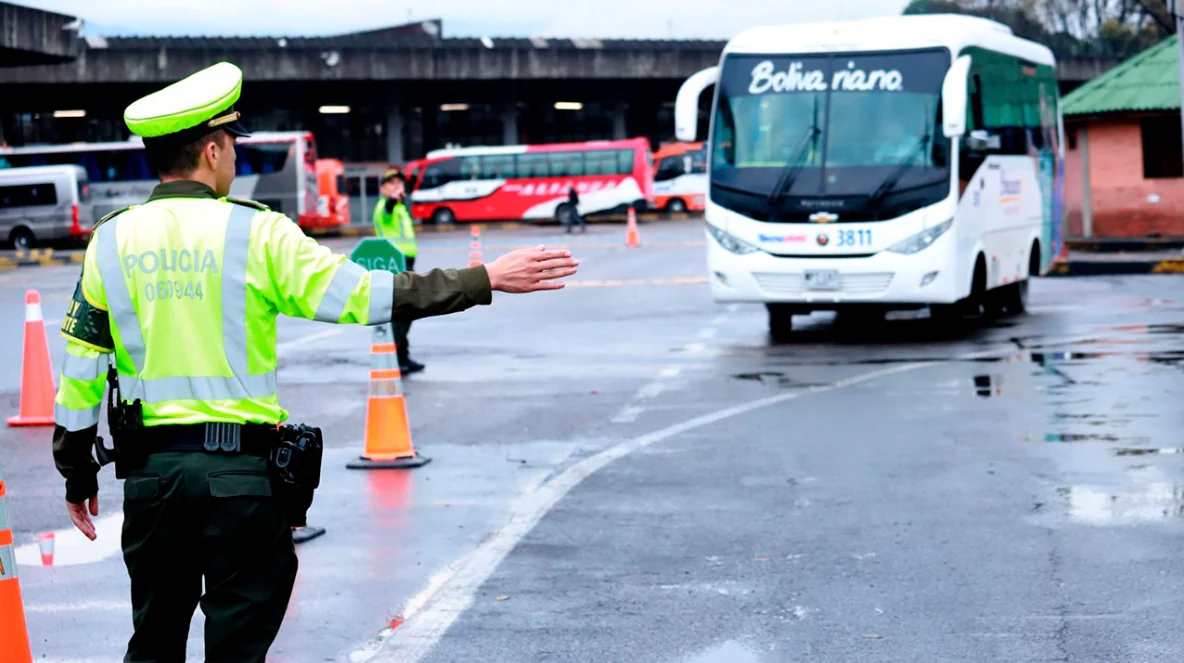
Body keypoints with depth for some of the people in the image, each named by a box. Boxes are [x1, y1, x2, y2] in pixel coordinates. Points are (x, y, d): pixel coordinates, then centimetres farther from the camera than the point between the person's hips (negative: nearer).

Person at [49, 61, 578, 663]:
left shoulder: (110, 240, 3)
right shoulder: (254, 233, -8)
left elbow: (80, 369, 6)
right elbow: (362, 294, -12)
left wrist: (77, 476, 17)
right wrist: (485, 280, -7)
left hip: (150, 469, 4)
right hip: (242, 469, -4)